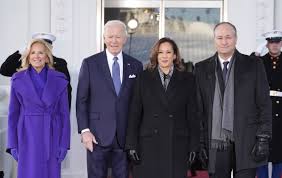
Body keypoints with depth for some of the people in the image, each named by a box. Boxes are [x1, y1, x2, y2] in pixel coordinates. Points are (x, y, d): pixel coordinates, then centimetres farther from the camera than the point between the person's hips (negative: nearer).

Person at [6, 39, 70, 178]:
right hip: (28, 137, 0)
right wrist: (13, 144, -2)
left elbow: (64, 113, 2)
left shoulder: (59, 80, 1)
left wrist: (64, 143, -4)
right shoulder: (18, 80, 2)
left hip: (51, 137, 1)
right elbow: (13, 113, 3)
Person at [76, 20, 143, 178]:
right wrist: (84, 130, -7)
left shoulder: (135, 66, 6)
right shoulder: (90, 64, 1)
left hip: (125, 136, 2)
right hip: (98, 135, -2)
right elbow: (81, 100, 0)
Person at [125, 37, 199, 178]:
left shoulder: (187, 79, 6)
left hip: (177, 146, 0)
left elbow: (192, 114, 5)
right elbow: (134, 113, 4)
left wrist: (193, 146, -1)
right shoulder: (144, 78, 6)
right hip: (148, 144, 0)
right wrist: (132, 144, -2)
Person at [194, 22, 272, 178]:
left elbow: (264, 105, 2)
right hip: (215, 143, 2)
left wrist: (263, 138, -4)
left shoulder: (254, 65, 4)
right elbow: (198, 108, 7)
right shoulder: (202, 69, 8)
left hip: (245, 143, -1)